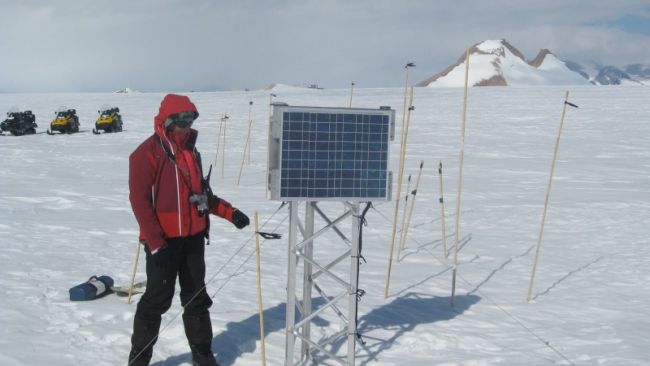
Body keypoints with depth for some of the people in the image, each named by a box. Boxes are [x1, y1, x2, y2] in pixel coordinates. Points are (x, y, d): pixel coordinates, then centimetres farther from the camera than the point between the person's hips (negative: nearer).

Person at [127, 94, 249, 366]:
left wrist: (229, 213, 8)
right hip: (164, 241, -7)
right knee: (157, 299, -1)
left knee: (197, 297, 12)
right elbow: (139, 200, -15)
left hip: (193, 238, 7)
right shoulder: (147, 153, -11)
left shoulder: (191, 151, 13)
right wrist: (155, 241, -19)